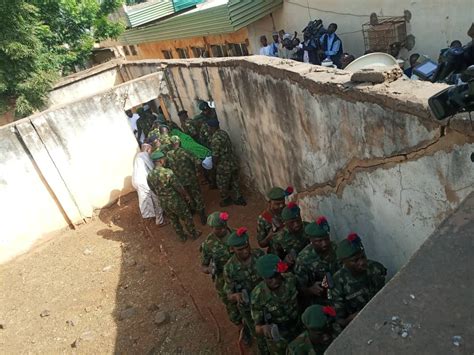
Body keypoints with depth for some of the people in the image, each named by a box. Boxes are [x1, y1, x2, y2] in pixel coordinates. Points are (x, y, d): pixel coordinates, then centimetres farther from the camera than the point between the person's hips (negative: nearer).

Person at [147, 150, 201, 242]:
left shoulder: (149, 176, -10)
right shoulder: (168, 172, -28)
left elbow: (154, 191, 6)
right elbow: (179, 188, -19)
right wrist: (186, 195, -1)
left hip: (163, 203, 5)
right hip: (176, 202, -5)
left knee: (174, 221, 25)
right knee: (187, 218, 19)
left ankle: (182, 237, 43)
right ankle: (194, 234, 38)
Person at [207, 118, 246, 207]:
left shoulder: (215, 139, -23)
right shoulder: (223, 132, 5)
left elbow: (215, 155, -20)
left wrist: (214, 164, 0)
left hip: (224, 166, -8)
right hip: (233, 162, 8)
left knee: (222, 184, 14)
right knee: (234, 182, 20)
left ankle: (226, 200, 31)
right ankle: (239, 198, 31)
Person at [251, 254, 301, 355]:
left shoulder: (290, 278, -24)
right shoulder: (258, 296, -33)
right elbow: (257, 327, -23)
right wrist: (264, 328, -44)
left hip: (298, 331, 4)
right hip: (277, 338, -3)